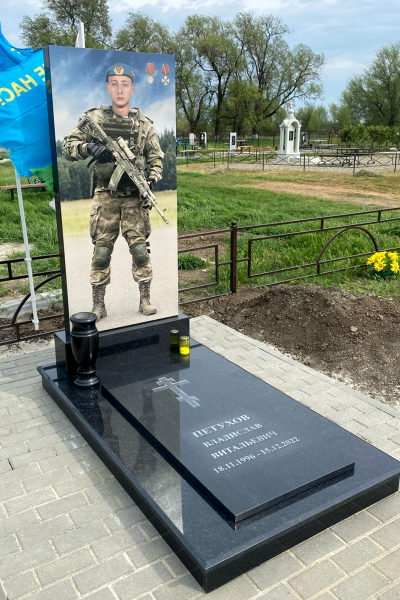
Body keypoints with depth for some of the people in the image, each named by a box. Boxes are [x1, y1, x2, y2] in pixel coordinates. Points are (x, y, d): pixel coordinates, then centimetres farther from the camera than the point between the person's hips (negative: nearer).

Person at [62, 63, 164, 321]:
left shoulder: (144, 124, 5)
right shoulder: (95, 118, 1)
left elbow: (156, 158, 10)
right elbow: (68, 146, 0)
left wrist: (152, 178, -9)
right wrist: (89, 148, -19)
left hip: (135, 197, 1)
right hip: (106, 197, 0)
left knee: (140, 248, -1)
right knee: (101, 250, 3)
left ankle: (145, 298, 11)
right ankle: (98, 304, 12)